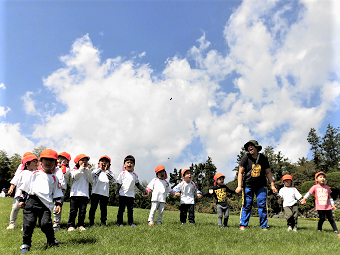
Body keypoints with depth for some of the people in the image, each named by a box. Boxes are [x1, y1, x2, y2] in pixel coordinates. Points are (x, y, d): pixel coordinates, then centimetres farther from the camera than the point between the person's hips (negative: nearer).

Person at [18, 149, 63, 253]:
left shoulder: (54, 178, 15)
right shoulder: (35, 174, 13)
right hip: (31, 200, 1)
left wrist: (58, 203, 8)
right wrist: (22, 199, 11)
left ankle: (52, 240, 13)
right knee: (29, 222, -4)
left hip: (46, 204, -1)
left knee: (46, 223, -10)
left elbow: (57, 192, 16)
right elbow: (25, 187, 16)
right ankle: (26, 243, 14)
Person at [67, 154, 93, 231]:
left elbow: (91, 180, 2)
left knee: (83, 211, 4)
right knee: (73, 211, -2)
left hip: (85, 194, 3)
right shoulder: (74, 170, 8)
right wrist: (81, 168, -9)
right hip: (75, 194, -3)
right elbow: (75, 177, -13)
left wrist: (87, 170, -2)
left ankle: (81, 225, 13)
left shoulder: (87, 172, 17)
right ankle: (71, 225, 6)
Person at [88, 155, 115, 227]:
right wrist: (100, 168, -10)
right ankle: (91, 222, 13)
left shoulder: (109, 172, 10)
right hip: (95, 192, -1)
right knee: (93, 207, 4)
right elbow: (92, 175, -16)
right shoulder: (96, 170, 6)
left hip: (105, 193, 1)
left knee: (104, 208, 7)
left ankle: (103, 222, 17)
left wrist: (106, 170, -7)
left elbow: (112, 179, -10)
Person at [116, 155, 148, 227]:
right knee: (121, 209, 2)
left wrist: (144, 190, 7)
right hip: (122, 194, -3)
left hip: (131, 195, 3)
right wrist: (117, 193, -4)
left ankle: (130, 222, 15)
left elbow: (138, 184, 15)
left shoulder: (135, 175, 9)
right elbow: (118, 184, 1)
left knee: (130, 209, 7)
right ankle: (119, 222, 11)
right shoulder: (122, 173, 0)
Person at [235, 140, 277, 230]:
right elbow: (240, 172, -8)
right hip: (248, 185, -1)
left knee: (262, 205, -2)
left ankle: (264, 226, 8)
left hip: (261, 186, 2)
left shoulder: (263, 158, -2)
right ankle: (243, 225, 11)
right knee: (247, 205, -1)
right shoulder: (246, 158, -9)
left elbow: (268, 172, 5)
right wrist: (239, 186, -15)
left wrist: (272, 185, -1)